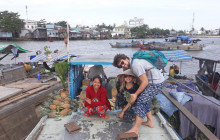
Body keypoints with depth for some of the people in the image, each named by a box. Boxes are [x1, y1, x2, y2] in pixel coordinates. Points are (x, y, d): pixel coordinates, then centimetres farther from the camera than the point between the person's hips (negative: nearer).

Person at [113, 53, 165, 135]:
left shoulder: (135, 65, -19)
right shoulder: (134, 63, 12)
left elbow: (145, 82, -20)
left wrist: (135, 94, -13)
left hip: (156, 83, -10)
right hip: (157, 81, 10)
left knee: (140, 101, -12)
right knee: (144, 101, 16)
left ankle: (135, 129, -9)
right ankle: (150, 122, 26)